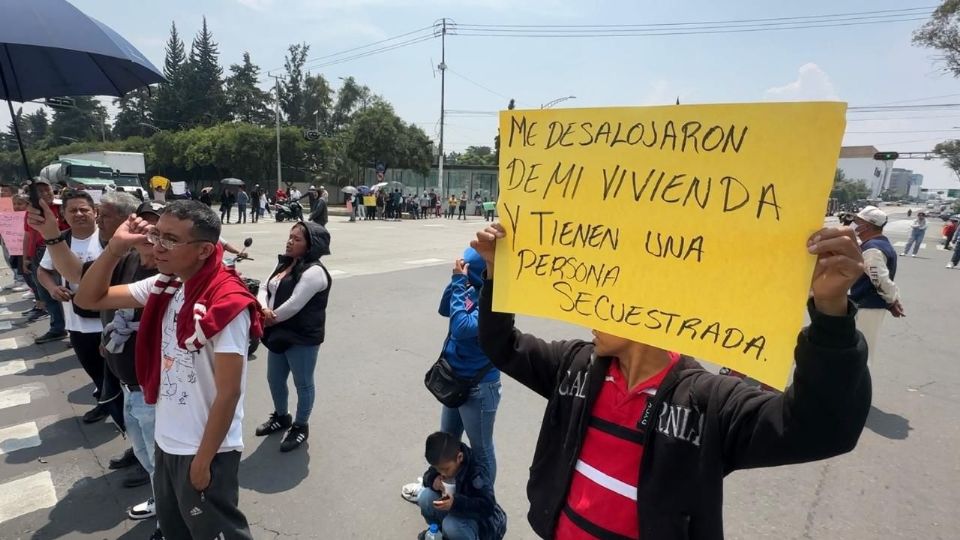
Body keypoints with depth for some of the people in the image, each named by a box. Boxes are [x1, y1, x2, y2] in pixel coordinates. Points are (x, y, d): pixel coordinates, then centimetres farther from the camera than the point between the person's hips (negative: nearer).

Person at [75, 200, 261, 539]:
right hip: (166, 441, 8)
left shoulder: (227, 303, -26)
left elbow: (229, 391, -24)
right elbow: (91, 298, 7)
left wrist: (203, 460, -16)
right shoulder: (164, 287, -2)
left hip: (205, 450, -7)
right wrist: (116, 247, -9)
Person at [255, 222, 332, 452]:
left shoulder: (313, 271, -20)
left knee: (303, 384, 9)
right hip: (279, 334, 9)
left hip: (303, 338, -9)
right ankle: (281, 417, 45)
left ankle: (300, 426, 28)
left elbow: (294, 305, -24)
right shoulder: (285, 264, 10)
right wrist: (264, 312, -12)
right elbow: (267, 290, 8)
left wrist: (271, 318, -10)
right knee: (275, 379, 22)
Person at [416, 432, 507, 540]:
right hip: (458, 512, 7)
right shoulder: (442, 463, -11)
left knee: (452, 526, -36)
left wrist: (456, 503, -49)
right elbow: (427, 475, 4)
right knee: (425, 496, -15)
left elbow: (487, 507, -37)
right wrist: (433, 479, -22)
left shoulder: (476, 473, -31)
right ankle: (439, 530, 8)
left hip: (481, 520, -7)